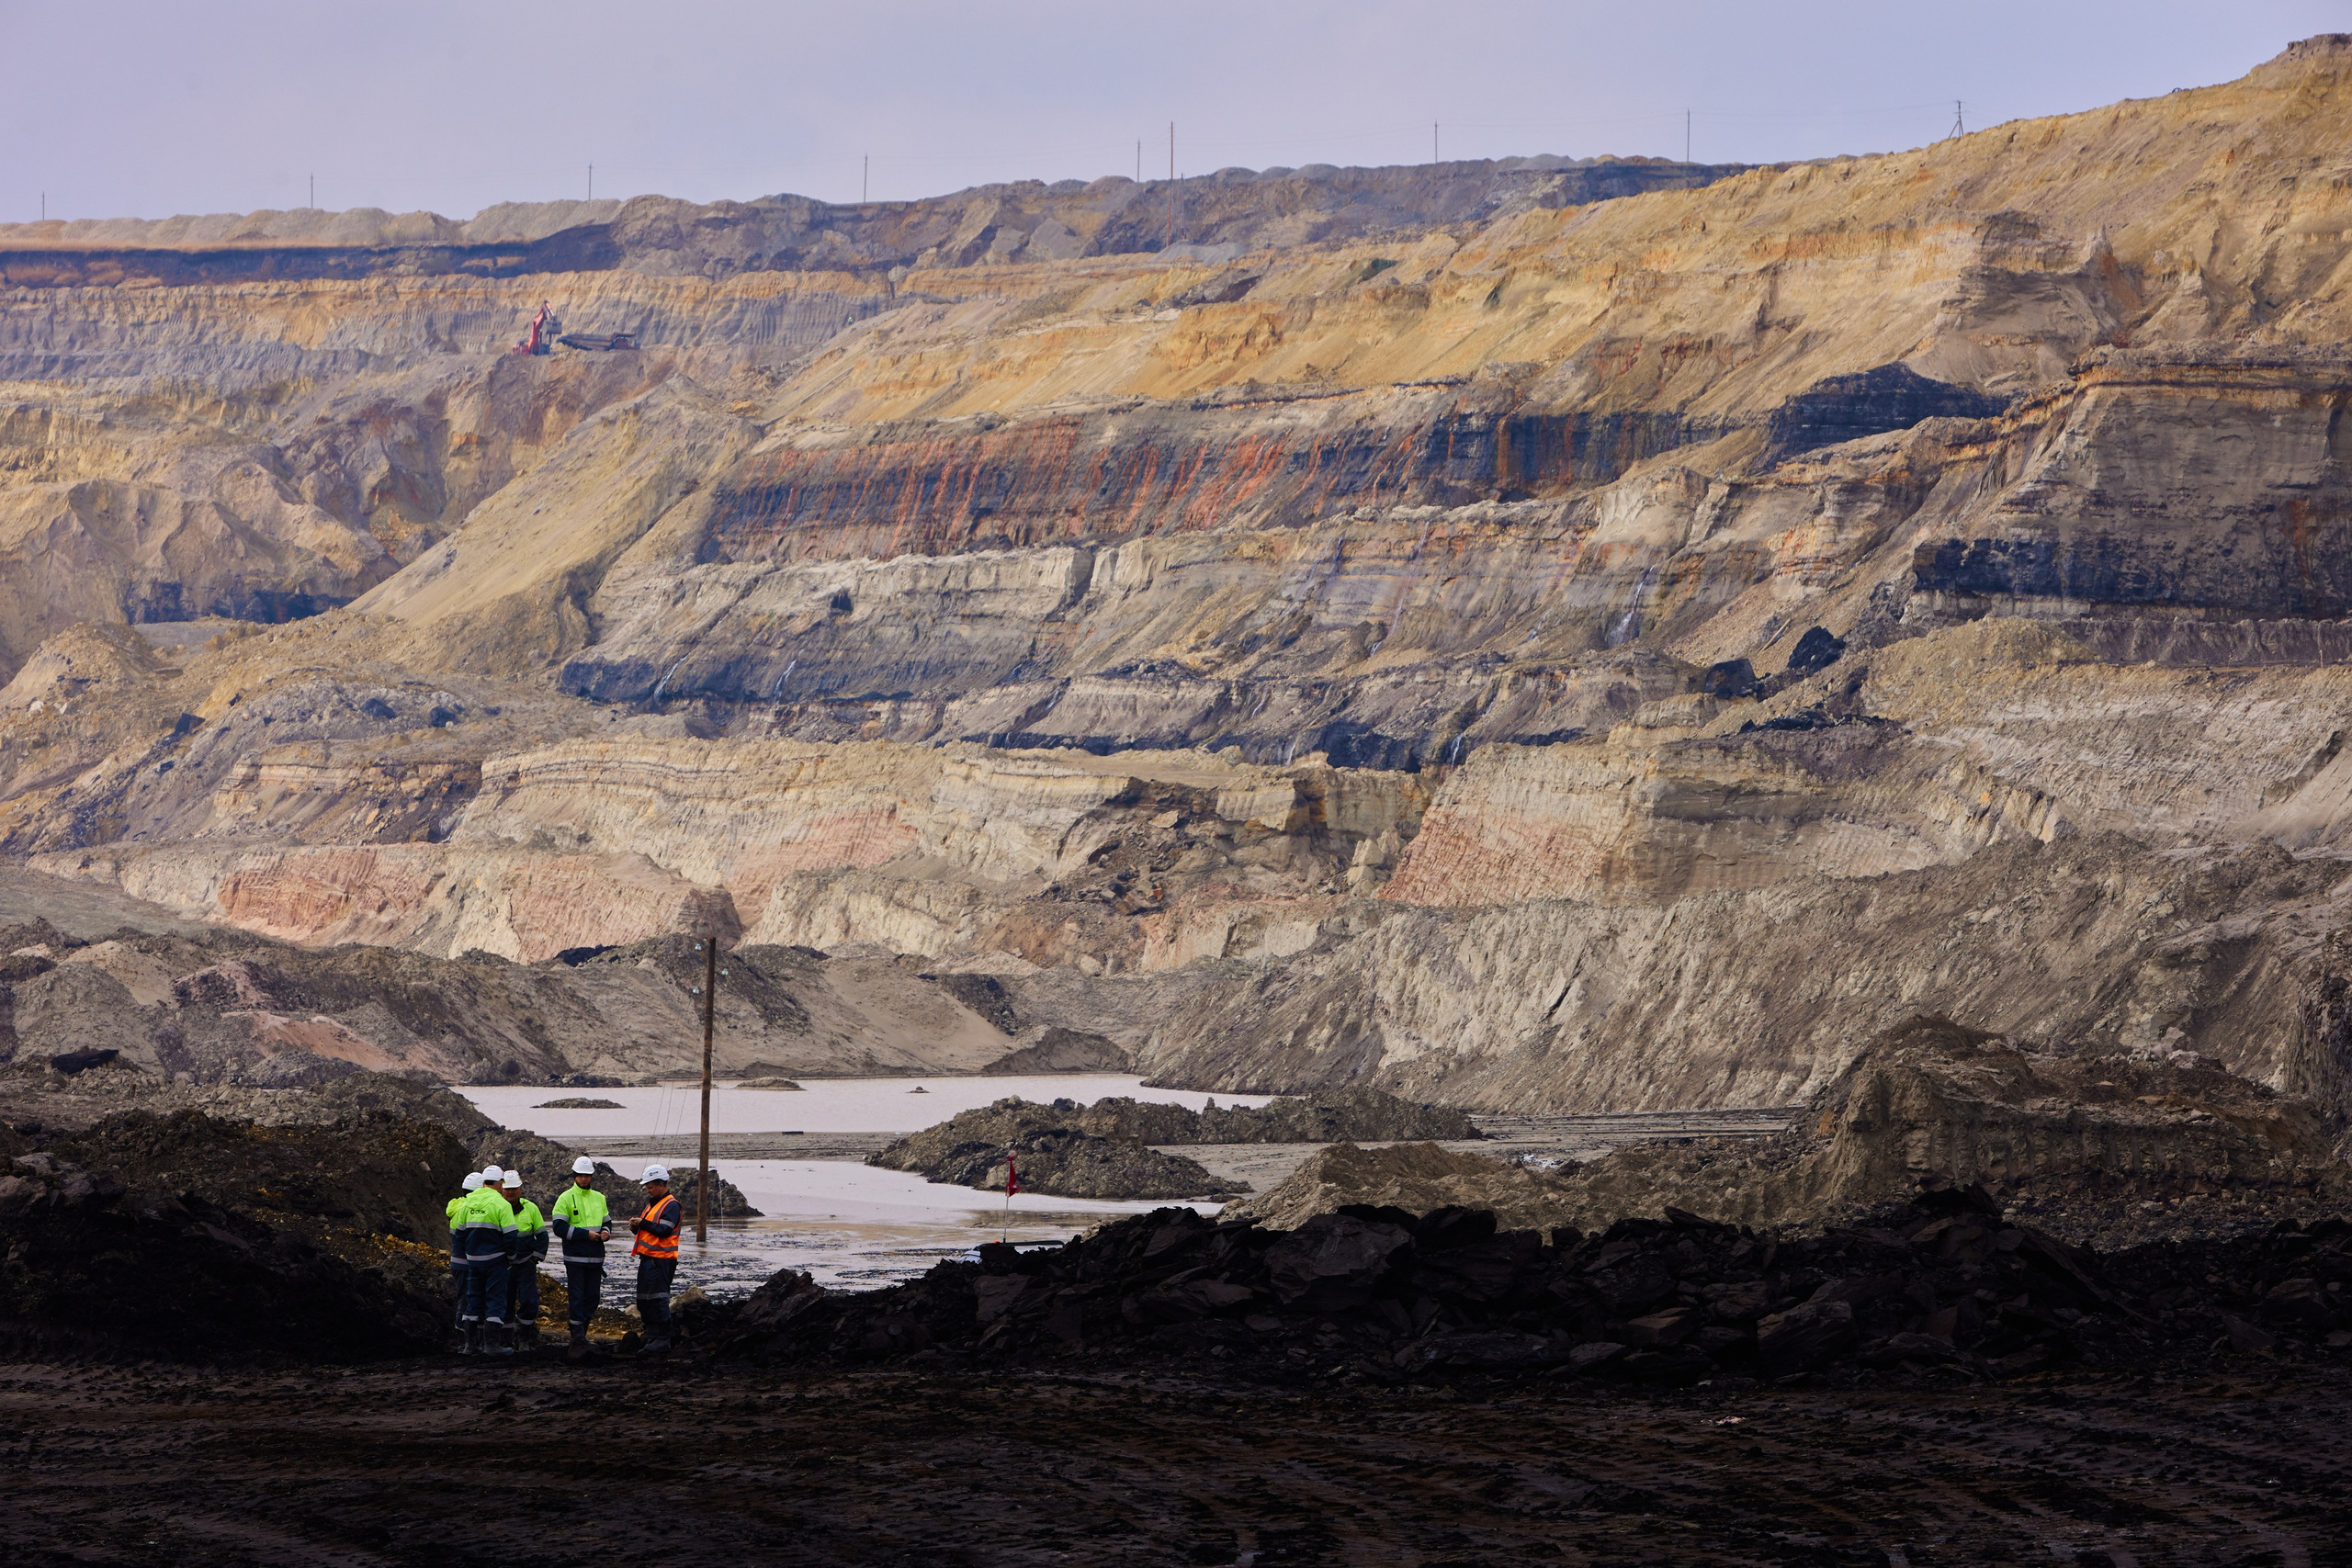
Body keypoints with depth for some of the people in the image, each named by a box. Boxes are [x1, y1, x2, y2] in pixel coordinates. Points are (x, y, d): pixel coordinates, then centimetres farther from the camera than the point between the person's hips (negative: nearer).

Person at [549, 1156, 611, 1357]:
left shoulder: (599, 1198, 13)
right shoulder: (566, 1198, -4)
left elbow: (607, 1221, 23)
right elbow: (559, 1228, -11)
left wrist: (606, 1231, -1)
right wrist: (586, 1234, -16)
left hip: (596, 1257, 5)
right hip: (575, 1257, -5)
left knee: (592, 1296, 7)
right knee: (576, 1298, -8)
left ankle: (579, 1334, 19)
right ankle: (578, 1339, -11)